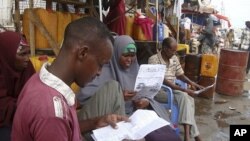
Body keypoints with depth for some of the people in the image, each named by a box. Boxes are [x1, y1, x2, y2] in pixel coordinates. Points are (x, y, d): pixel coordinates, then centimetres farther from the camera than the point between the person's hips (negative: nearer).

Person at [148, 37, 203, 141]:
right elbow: (163, 81, -22)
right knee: (185, 97, -27)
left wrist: (191, 83, -6)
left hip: (174, 89, 7)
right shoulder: (154, 59, -16)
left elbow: (180, 75, 16)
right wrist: (184, 90, -26)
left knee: (187, 98, -25)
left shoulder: (174, 59, 7)